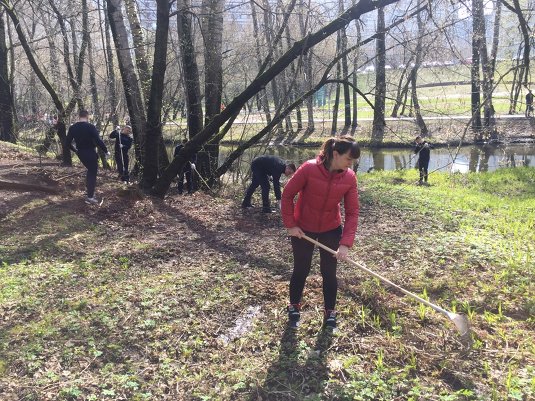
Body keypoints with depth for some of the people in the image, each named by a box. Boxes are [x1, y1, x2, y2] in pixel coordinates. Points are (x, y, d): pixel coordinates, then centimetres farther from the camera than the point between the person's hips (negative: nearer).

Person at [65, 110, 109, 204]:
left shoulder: (72, 128, 1)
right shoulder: (91, 127, -15)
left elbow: (67, 143, 3)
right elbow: (98, 141, -21)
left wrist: (76, 150, 19)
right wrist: (106, 151, -9)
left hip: (80, 154, 6)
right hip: (90, 153, -6)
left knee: (90, 170, 26)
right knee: (92, 173, 3)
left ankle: (88, 189, 26)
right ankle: (90, 197, 2)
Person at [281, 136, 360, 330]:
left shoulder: (350, 177, -16)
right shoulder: (309, 169, -26)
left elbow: (352, 212, -13)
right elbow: (287, 194, -15)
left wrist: (346, 243, -20)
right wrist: (290, 225, -13)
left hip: (331, 230, 2)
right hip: (302, 229, -2)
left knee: (329, 272, 9)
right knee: (301, 270, 12)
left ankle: (330, 312, 29)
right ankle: (294, 307, 35)